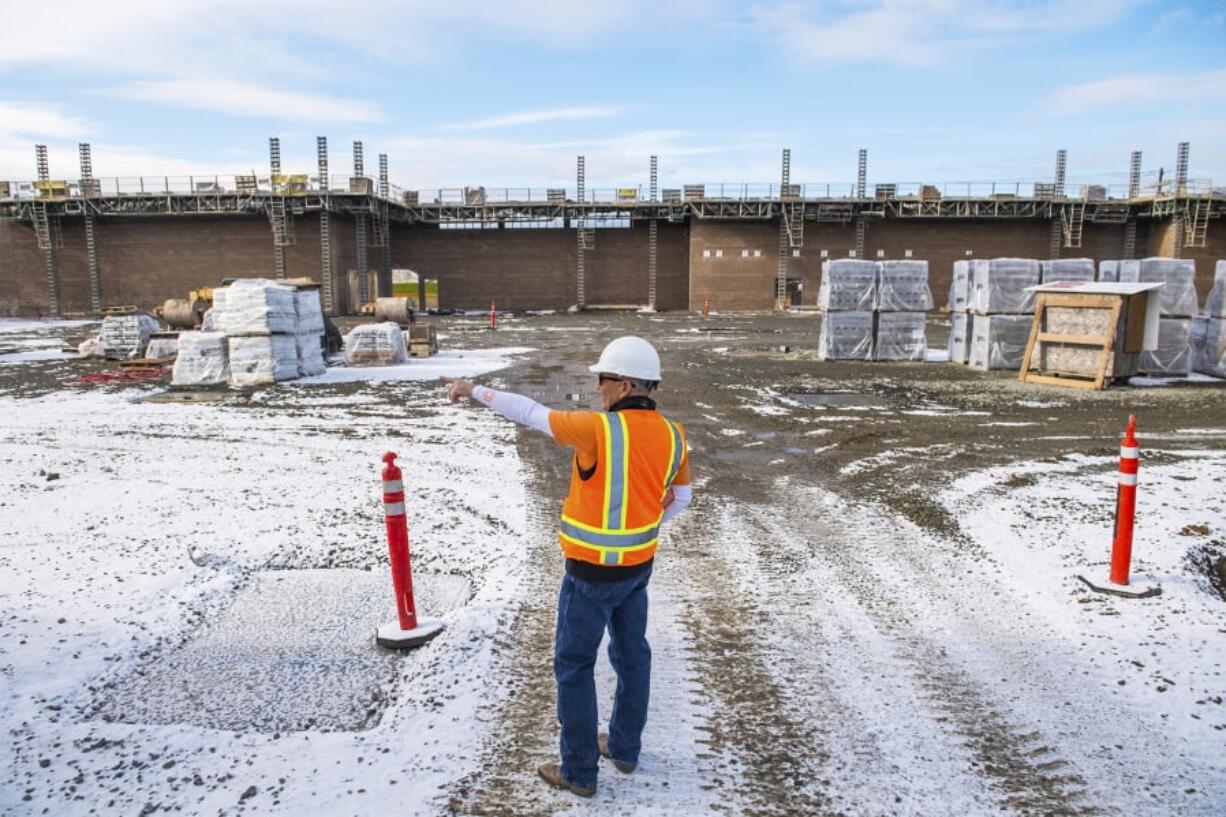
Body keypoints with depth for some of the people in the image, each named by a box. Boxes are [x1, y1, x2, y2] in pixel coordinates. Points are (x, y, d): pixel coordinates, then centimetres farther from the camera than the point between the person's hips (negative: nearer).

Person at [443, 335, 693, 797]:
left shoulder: (598, 429, -26)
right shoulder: (672, 435, -5)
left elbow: (531, 413, -15)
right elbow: (680, 498, 10)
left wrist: (475, 391, -2)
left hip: (593, 572, -7)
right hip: (638, 564, 7)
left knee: (573, 665, 9)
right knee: (631, 654, 20)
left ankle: (579, 772, 21)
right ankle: (625, 748, 38)